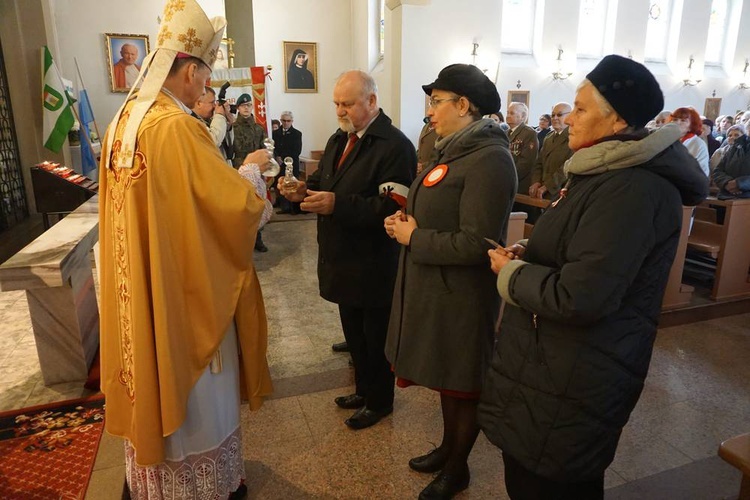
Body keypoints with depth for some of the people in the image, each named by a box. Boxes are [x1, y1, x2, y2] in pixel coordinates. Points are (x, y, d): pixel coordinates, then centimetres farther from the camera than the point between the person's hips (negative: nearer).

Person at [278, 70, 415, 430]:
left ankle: (380, 401, 31)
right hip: (342, 259, 8)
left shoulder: (395, 146, -17)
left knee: (375, 336, 9)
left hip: (374, 265, -8)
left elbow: (392, 207, -26)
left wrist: (337, 204, -31)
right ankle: (364, 389, 42)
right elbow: (323, 182, 18)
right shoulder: (338, 140, 12)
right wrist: (304, 190, -4)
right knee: (353, 332, 21)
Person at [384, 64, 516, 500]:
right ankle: (448, 448, 45)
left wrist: (413, 238, -16)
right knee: (446, 379, 24)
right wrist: (408, 221, 0)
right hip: (435, 288, 9)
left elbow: (476, 243, -27)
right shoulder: (456, 150, 10)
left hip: (462, 297, -9)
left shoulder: (489, 159, -21)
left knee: (464, 387, 12)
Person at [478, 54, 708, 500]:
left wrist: (510, 272, -14)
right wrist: (526, 253, 1)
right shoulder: (608, 171, 11)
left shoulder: (634, 190, -25)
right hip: (552, 363, 10)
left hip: (572, 384, -10)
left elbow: (579, 297, -30)